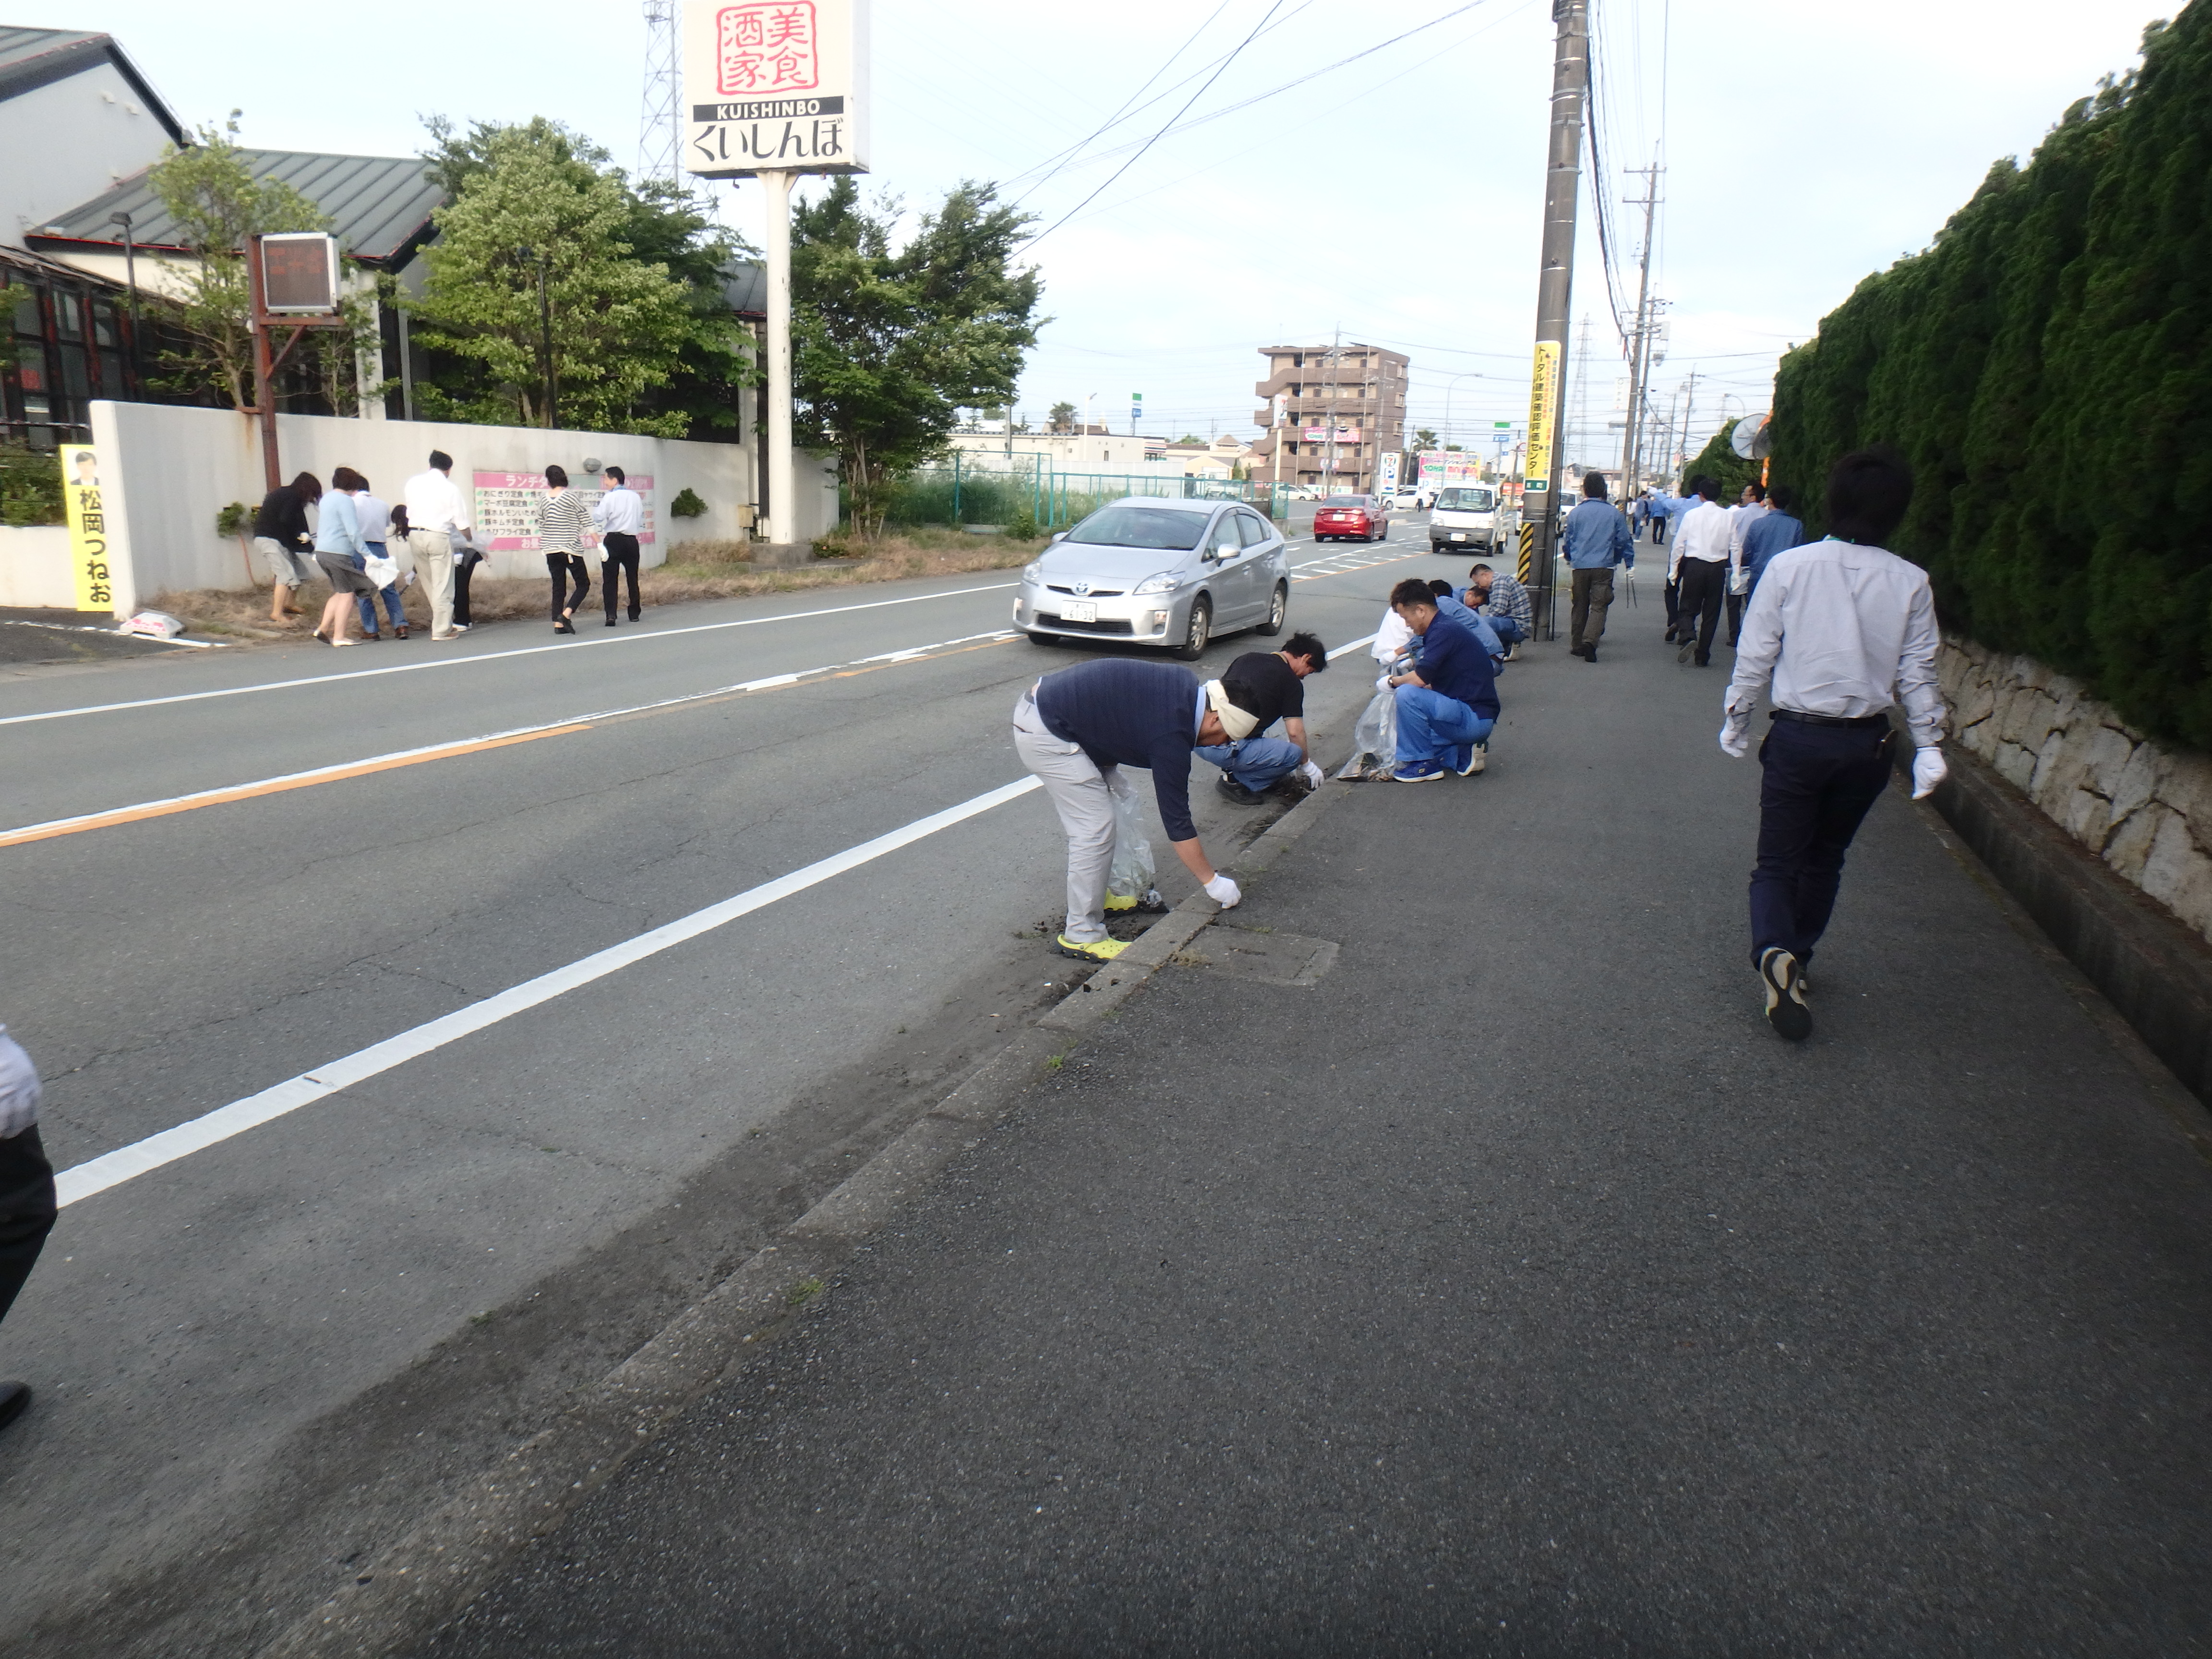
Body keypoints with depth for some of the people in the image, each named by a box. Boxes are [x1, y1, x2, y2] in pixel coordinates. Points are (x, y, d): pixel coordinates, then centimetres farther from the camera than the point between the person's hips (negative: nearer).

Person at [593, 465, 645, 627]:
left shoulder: (610, 497, -6)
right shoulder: (635, 497, 8)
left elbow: (597, 518, -11)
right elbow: (642, 521, 13)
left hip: (613, 541, -4)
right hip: (631, 540, 4)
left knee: (609, 579, -3)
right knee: (633, 578, 14)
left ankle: (611, 615, -14)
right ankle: (634, 613, 22)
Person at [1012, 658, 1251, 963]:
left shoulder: (1184, 684, 3)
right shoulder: (1171, 735, -21)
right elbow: (1177, 819, -14)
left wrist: (1108, 770, 14)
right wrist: (1213, 882, -5)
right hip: (1044, 734, -10)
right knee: (1095, 829, -8)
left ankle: (1097, 894, 31)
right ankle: (1082, 937, 0)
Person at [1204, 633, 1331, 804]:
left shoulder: (1248, 657, 19)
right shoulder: (1292, 682, 0)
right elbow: (1295, 732, -3)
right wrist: (1307, 766, 15)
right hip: (1222, 749, -8)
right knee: (1294, 753, 1)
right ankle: (1236, 781, 0)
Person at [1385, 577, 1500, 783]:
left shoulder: (1443, 631, -17)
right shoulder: (1444, 628, 14)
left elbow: (1419, 680, -24)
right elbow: (1431, 685, 23)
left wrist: (1393, 681, -5)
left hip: (1474, 718, -11)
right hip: (1476, 720, 11)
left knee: (1407, 695, -26)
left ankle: (1424, 764, -12)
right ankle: (1466, 753, 9)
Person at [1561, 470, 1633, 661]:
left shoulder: (1576, 512, 2)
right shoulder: (1614, 513, 0)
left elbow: (1568, 540, 13)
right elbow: (1624, 540, 5)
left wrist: (1569, 559, 32)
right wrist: (1629, 563, 17)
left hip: (1580, 566, 2)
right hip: (1603, 567, -2)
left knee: (1580, 606, 13)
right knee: (1599, 606, -4)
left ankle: (1577, 645, 18)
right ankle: (1590, 641, -23)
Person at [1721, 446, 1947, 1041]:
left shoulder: (1790, 567, -8)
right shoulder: (1911, 583, -4)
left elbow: (1756, 654, -5)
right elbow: (1918, 672, -1)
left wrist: (1735, 719, 7)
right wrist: (1929, 745, 6)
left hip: (1799, 735, -2)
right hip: (1867, 742, 2)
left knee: (1778, 861, 4)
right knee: (1825, 857, 20)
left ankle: (1775, 952, -21)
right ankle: (1796, 957, 30)